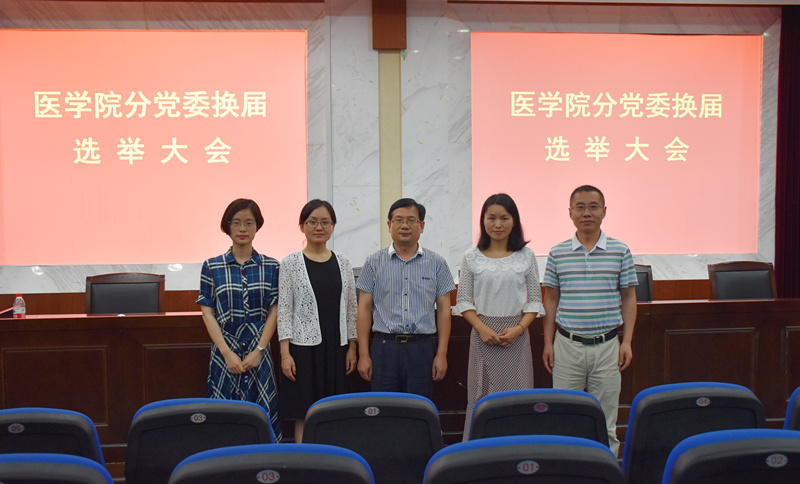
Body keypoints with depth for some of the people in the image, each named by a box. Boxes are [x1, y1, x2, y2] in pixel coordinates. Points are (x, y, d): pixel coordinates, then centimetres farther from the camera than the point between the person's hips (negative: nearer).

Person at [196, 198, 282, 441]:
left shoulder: (271, 267, 4)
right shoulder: (212, 267, 3)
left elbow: (274, 311, 3)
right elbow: (208, 313, 1)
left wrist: (259, 351, -7)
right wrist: (227, 353, -8)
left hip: (259, 352, 0)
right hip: (225, 352, 0)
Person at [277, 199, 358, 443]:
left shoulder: (342, 262, 8)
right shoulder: (291, 263, -1)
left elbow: (351, 307, 11)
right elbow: (284, 309, -4)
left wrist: (352, 347, 5)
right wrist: (285, 353, -10)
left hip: (336, 348, 3)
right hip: (304, 347, -3)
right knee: (304, 416, 0)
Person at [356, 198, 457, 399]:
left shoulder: (436, 263, 6)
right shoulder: (374, 262, 5)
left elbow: (443, 310, 6)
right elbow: (364, 309, 5)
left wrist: (441, 354, -1)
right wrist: (364, 355, -1)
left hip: (422, 349, 0)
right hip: (385, 347, 0)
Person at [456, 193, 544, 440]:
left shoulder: (526, 256, 5)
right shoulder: (472, 257, 4)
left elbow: (535, 301, 6)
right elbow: (463, 301, 4)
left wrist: (519, 328, -10)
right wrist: (483, 328, -10)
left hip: (516, 334, 0)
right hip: (483, 334, 0)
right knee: (481, 395, 2)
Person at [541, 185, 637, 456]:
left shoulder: (620, 252, 2)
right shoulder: (558, 254, 4)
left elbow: (628, 298, 6)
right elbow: (551, 300, 8)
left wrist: (627, 341, -1)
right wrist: (548, 343, 4)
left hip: (606, 345, 0)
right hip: (567, 345, 1)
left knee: (605, 421, 6)